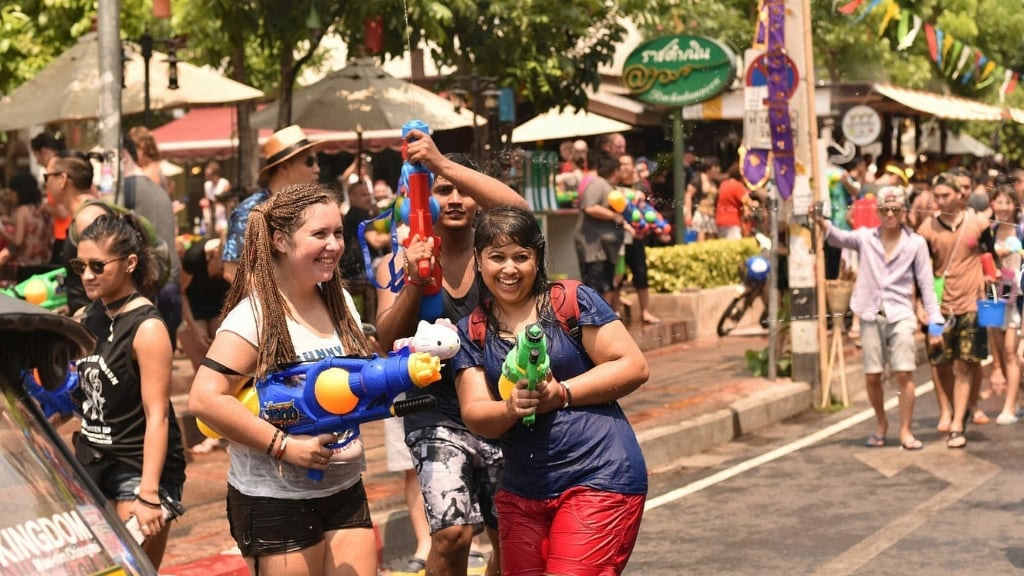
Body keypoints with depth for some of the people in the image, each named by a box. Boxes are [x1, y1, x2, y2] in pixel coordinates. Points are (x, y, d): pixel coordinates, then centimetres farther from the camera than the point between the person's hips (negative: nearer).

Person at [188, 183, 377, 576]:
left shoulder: (340, 302, 6)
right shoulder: (255, 314, -16)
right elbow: (205, 399, -24)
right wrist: (285, 446, -24)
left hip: (345, 492, 6)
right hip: (276, 501, -6)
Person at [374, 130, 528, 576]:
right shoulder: (399, 264, 0)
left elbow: (519, 211, -24)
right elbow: (387, 339, -11)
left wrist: (442, 162, -30)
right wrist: (415, 282, -27)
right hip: (437, 417, -2)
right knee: (452, 533, -20)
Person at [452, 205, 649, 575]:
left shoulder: (572, 302, -3)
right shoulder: (472, 332, 9)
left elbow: (634, 367, -7)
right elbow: (474, 415, 2)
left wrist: (560, 394, -16)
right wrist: (510, 408, -20)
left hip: (599, 479, -5)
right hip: (522, 491, 5)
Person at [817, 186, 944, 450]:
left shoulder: (916, 243, 3)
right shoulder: (866, 238, 5)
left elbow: (926, 285, 4)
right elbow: (838, 237, -13)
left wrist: (934, 321, -1)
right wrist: (819, 220, -34)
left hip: (900, 315, -1)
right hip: (871, 315, 1)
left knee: (904, 373, -8)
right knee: (872, 376, 3)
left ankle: (906, 430, 2)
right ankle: (881, 424, 24)